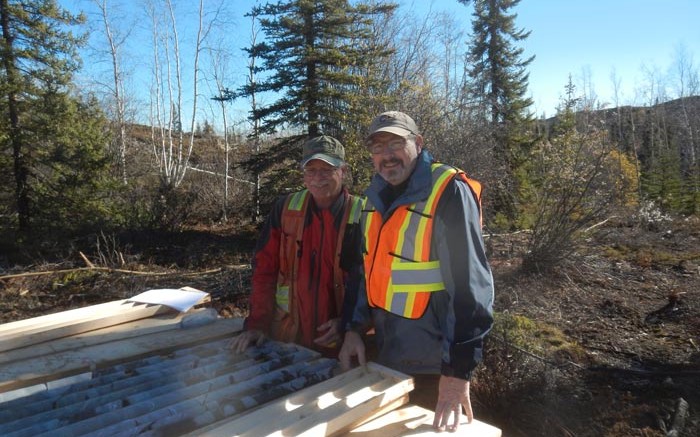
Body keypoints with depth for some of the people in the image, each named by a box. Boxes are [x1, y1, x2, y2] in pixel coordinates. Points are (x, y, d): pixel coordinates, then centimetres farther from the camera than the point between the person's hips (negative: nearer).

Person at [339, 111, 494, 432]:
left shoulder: (449, 193, -19)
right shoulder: (376, 196, 4)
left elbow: (470, 286, -23)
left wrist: (458, 369, -24)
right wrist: (354, 329, 4)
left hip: (432, 365, -7)